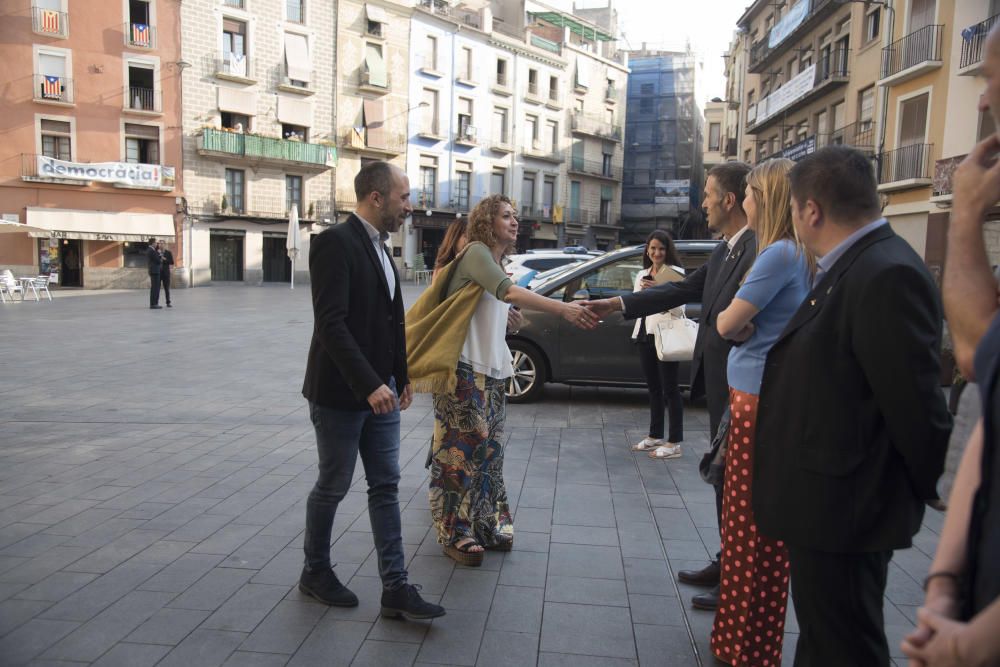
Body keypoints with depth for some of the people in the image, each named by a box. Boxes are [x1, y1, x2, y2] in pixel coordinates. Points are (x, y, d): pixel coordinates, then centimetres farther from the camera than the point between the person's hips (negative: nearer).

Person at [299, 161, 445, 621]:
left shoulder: (379, 246, 12)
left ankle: (395, 588, 15)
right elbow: (331, 323, -23)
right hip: (340, 393, -8)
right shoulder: (335, 242, -15)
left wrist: (401, 376, 15)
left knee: (386, 487, 8)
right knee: (333, 487, 8)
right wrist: (370, 384, -27)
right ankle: (315, 572, 30)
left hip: (379, 390, 8)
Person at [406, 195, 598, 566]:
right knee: (461, 450, -4)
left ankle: (485, 525, 22)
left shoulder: (497, 263, 17)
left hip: (491, 372, 9)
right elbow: (510, 292, -30)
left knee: (488, 451, 12)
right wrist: (563, 309, -39)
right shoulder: (476, 252, -12)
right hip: (464, 370, -9)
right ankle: (456, 534, 5)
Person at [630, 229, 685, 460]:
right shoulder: (641, 275, 14)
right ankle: (655, 436, 23)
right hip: (644, 334, 7)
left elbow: (678, 309, -13)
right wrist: (643, 292, -4)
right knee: (653, 387, 13)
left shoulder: (675, 273, -6)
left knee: (669, 388, -3)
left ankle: (675, 443, 2)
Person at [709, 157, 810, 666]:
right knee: (751, 521, 19)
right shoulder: (796, 255, 12)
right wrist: (746, 324, -7)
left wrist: (738, 323, 4)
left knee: (754, 527, 2)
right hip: (762, 395, 10)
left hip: (760, 401, -10)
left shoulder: (781, 254, -17)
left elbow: (727, 324, -17)